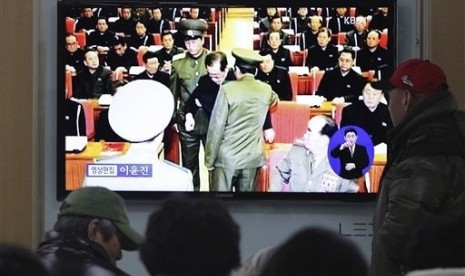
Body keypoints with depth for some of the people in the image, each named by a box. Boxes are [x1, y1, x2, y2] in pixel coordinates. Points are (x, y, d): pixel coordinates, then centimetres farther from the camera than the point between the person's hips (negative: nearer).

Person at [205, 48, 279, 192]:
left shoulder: (228, 90, -10)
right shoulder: (266, 91, 4)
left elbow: (216, 127, -11)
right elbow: (275, 100, 30)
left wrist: (209, 159, -5)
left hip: (227, 158, -4)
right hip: (253, 158, 4)